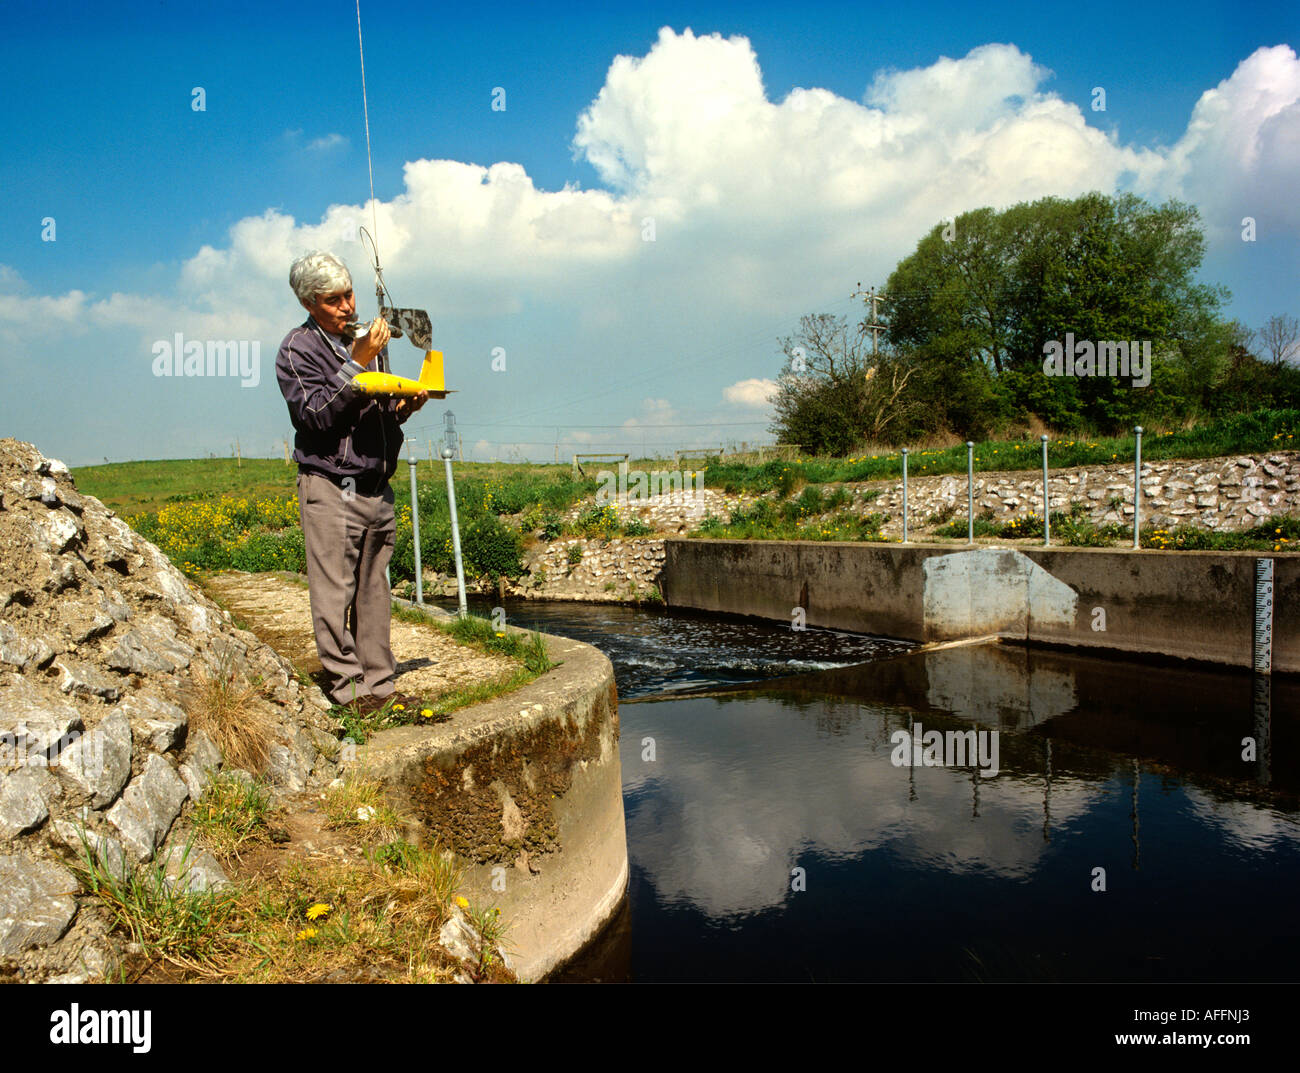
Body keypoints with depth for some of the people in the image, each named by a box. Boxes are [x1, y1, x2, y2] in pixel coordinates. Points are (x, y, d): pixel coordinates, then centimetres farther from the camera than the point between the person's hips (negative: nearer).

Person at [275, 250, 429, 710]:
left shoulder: (368, 338, 18)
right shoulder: (297, 349, -3)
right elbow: (317, 415, -16)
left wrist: (404, 406, 4)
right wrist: (357, 363, -19)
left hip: (377, 488, 6)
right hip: (329, 488, -6)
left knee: (374, 593, 9)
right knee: (333, 596, -5)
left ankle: (380, 687, 16)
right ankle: (349, 691, 2)